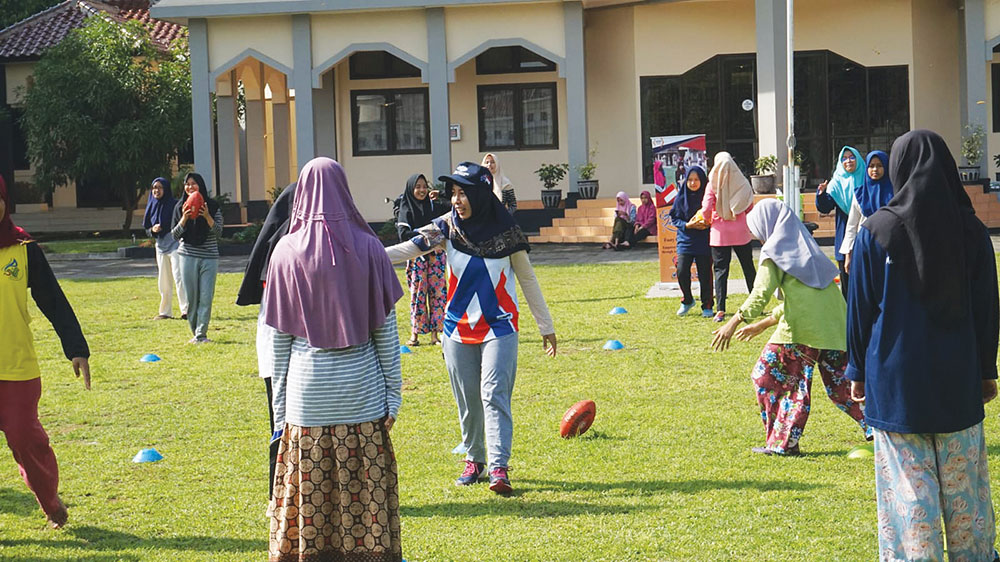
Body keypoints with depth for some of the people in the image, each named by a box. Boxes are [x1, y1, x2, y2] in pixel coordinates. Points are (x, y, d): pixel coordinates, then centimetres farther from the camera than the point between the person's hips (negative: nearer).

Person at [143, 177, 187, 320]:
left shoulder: (174, 205, -6)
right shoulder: (152, 206, 11)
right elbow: (146, 228, 15)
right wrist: (153, 230, -6)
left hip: (174, 245, -6)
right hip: (160, 246, 6)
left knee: (178, 277, -15)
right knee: (163, 281, 10)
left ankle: (186, 310, -19)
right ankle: (165, 312, 17)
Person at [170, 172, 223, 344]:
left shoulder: (212, 206, 2)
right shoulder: (180, 207, 6)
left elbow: (219, 232, -2)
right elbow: (174, 235, 4)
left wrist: (207, 217, -16)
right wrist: (184, 219, -12)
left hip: (209, 257, -1)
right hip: (188, 257, 1)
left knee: (206, 296, -7)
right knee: (191, 296, 2)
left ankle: (202, 334, -5)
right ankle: (195, 332, 13)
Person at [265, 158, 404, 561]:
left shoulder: (286, 252, -1)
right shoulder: (366, 248, -3)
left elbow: (279, 338, 2)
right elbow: (386, 330, -1)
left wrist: (279, 402, 9)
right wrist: (393, 394, 6)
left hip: (306, 393, 0)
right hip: (362, 391, 0)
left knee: (308, 496, 6)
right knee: (366, 495, 6)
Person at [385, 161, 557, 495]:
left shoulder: (505, 230, -6)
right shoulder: (448, 226, -3)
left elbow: (527, 279, 3)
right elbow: (411, 248, -16)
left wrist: (546, 327, 8)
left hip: (499, 327, -3)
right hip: (459, 327, 3)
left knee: (493, 394, -14)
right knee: (467, 399, 9)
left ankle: (499, 468, -18)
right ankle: (474, 460, 24)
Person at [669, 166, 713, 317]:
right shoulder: (681, 197, 2)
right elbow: (674, 218, 4)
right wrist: (687, 225, -13)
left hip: (704, 241, -1)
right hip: (685, 240, 1)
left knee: (705, 274, -1)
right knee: (682, 272, -9)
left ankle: (707, 306, 14)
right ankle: (687, 300, 16)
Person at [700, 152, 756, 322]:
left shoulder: (712, 185, -7)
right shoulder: (742, 183, -1)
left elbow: (706, 209, -12)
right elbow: (750, 208, 6)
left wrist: (708, 220, 9)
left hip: (720, 233, -2)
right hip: (741, 232, 2)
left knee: (720, 270, 0)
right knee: (748, 268, 14)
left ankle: (720, 310, -9)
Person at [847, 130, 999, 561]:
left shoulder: (876, 231, -8)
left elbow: (861, 307, -4)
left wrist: (858, 371, 7)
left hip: (897, 382, -2)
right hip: (958, 380, 2)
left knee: (909, 488, 2)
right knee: (963, 485, 12)